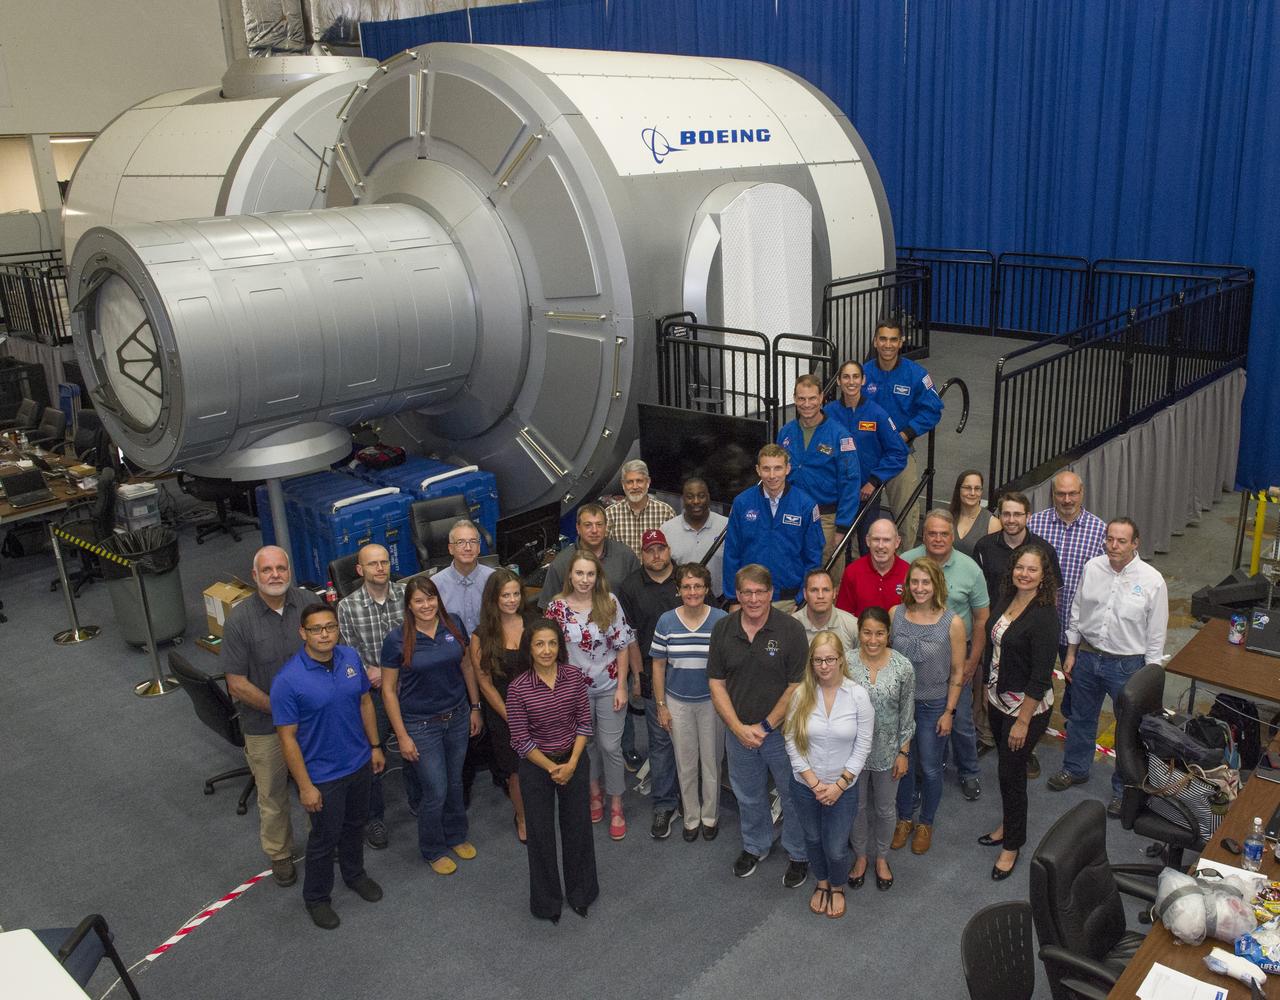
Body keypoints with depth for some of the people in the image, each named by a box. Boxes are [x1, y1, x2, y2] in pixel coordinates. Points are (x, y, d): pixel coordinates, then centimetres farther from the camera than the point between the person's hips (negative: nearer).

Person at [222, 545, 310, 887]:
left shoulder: (305, 602, -10)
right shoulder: (239, 619, -19)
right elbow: (237, 684, -16)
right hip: (265, 725, -3)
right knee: (272, 795, 15)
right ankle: (279, 854, 38)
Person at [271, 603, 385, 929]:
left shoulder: (350, 657, -9)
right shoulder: (288, 680, -25)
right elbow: (288, 737, -19)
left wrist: (375, 746, 9)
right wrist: (305, 786, -17)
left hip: (359, 763, 5)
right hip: (322, 775, -5)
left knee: (355, 824, 25)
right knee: (325, 837, 13)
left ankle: (354, 874, 50)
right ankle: (316, 897, 37)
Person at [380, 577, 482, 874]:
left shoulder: (454, 626, -4)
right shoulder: (397, 640, -14)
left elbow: (467, 667, 8)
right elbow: (388, 689, -9)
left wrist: (475, 708, 9)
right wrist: (402, 736, -9)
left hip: (458, 717, 4)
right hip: (421, 724, -3)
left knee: (455, 783, 17)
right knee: (436, 791, 2)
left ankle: (456, 836, 41)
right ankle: (432, 851, 27)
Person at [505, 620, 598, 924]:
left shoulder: (574, 677, -10)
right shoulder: (518, 688, -17)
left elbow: (584, 722, -3)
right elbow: (521, 740, -13)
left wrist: (572, 763, -11)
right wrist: (552, 768, -13)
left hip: (573, 761, 2)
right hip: (536, 765, -2)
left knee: (578, 826, 12)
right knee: (541, 832, 10)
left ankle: (581, 892, 35)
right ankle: (546, 900, 31)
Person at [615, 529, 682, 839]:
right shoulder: (630, 587, 2)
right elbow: (629, 636, 4)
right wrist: (638, 674, 1)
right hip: (654, 675, 0)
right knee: (660, 739, 5)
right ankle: (664, 805, 14)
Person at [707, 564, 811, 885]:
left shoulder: (791, 630, -15)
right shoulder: (723, 629, -4)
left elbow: (796, 687, -13)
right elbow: (717, 684, -1)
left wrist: (765, 726, -14)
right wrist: (740, 728, -10)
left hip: (781, 730, -3)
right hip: (738, 731, 3)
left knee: (792, 795, 11)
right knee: (748, 795, 21)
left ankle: (798, 854, 33)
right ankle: (755, 845, 44)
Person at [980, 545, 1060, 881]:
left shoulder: (1043, 615, -25)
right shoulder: (1006, 600, -1)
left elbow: (1041, 677, -23)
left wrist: (1023, 721, -20)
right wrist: (988, 687, 18)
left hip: (1027, 707, -7)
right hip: (999, 699, 7)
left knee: (1012, 772, 4)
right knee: (1006, 764, 21)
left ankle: (1012, 845, 23)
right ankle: (1008, 825, 41)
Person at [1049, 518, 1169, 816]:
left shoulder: (1152, 580, -15)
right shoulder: (1092, 568, -5)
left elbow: (1156, 634, -8)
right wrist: (1071, 653, 8)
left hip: (1127, 665, -3)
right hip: (1088, 655, 4)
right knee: (1081, 717, 21)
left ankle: (1123, 789, 28)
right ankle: (1075, 769, 43)